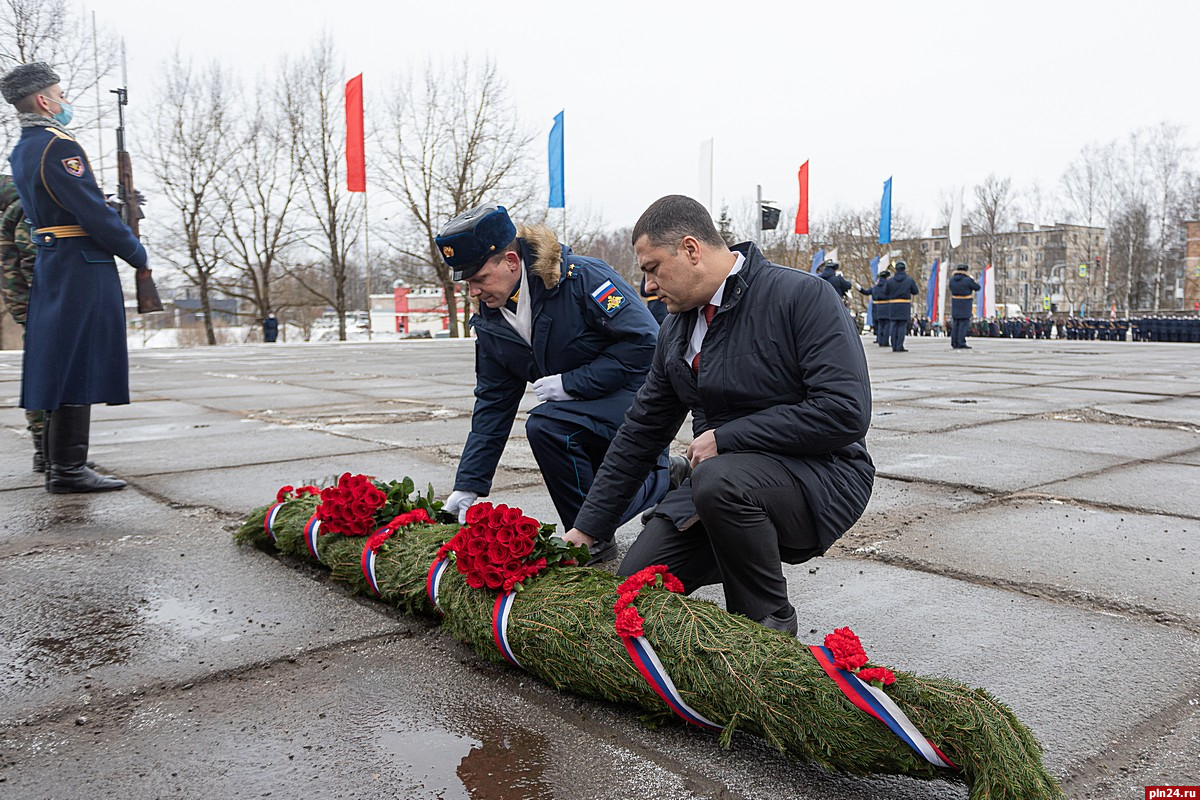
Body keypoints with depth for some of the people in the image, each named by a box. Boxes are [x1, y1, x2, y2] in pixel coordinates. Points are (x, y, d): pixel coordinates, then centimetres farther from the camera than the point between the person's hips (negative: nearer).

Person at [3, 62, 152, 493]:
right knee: (77, 365, -8)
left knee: (60, 367, 12)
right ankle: (68, 469, -4)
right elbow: (92, 212, -18)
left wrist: (119, 204, 16)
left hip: (51, 267, 10)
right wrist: (137, 253, -7)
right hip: (82, 268, -10)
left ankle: (59, 465, 18)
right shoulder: (59, 147, -14)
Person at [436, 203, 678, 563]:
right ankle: (665, 478, 34)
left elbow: (644, 339, -24)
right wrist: (468, 485, 0)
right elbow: (492, 403, 4)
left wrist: (571, 382, -23)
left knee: (545, 425, -30)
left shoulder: (581, 276, -21)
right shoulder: (491, 321, 1)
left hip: (640, 393, -8)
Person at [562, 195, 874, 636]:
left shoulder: (802, 295, -15)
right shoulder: (677, 326, 7)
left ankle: (771, 624, -11)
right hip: (719, 473, 6)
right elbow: (642, 429, 12)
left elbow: (845, 411, -24)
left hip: (822, 476, -6)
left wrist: (725, 437, -19)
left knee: (719, 480, -36)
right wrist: (587, 527, 10)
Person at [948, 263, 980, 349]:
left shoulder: (951, 280, 0)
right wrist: (973, 281, 16)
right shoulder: (968, 280, -15)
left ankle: (954, 343, 10)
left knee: (955, 324, 10)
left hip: (955, 304, 5)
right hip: (965, 305, -5)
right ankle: (961, 343, -8)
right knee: (964, 323, -4)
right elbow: (977, 288, -2)